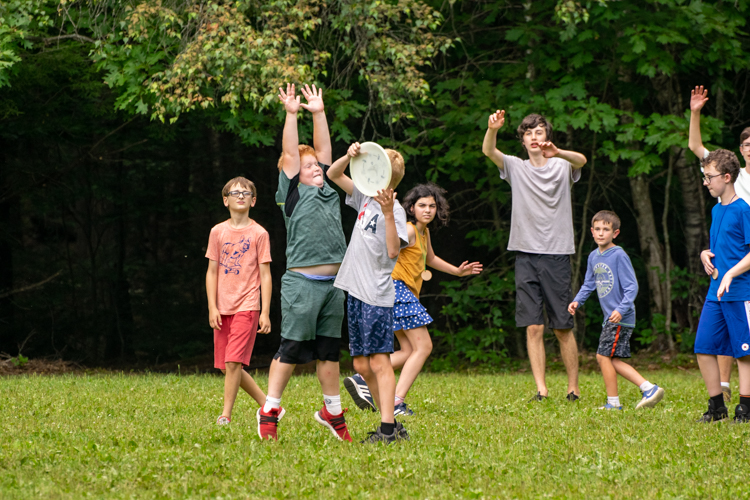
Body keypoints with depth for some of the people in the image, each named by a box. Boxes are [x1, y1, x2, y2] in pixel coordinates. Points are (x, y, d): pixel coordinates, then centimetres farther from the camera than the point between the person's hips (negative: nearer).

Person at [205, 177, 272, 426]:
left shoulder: (259, 234, 0)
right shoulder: (217, 232, 8)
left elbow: (265, 275, 0)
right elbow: (212, 272, 10)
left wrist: (265, 312, -6)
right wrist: (212, 308, 1)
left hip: (247, 306, -4)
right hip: (222, 309, 4)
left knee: (233, 362, -14)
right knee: (226, 366, 5)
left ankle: (226, 414, -6)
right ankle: (267, 404, 18)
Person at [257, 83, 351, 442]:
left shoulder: (328, 191, 15)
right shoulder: (293, 195, 0)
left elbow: (323, 149, 16)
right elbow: (289, 155, -5)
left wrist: (319, 112, 18)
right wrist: (291, 114, -5)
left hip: (333, 283, 6)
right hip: (302, 282, -6)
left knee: (329, 350, 11)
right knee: (292, 349, -4)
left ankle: (332, 411, 20)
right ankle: (269, 410, 2)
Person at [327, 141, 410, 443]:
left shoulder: (395, 210, -10)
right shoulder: (365, 199, 12)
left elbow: (393, 250, -23)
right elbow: (333, 174, 20)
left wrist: (388, 213, -32)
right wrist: (349, 156, 0)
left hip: (377, 296, -8)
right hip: (356, 292, 8)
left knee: (379, 361, -12)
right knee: (361, 365, 8)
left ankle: (388, 429, -14)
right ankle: (391, 426, 14)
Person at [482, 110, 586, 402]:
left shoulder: (562, 167, 4)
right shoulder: (516, 168, 10)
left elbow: (581, 160, -18)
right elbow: (488, 151, -7)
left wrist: (557, 153, -41)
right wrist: (492, 130, -30)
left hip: (557, 255, -2)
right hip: (526, 254, 2)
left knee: (563, 328, 1)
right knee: (533, 327, -4)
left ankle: (573, 387, 11)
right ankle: (541, 389, -3)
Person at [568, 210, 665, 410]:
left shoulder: (619, 256, -14)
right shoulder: (593, 257, 11)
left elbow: (632, 287, -17)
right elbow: (589, 284, 21)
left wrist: (621, 309, -28)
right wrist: (577, 301, 5)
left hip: (621, 318, -9)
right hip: (610, 318, 9)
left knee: (604, 356, -6)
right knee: (613, 360, 8)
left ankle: (613, 402, 4)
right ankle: (648, 388, 11)